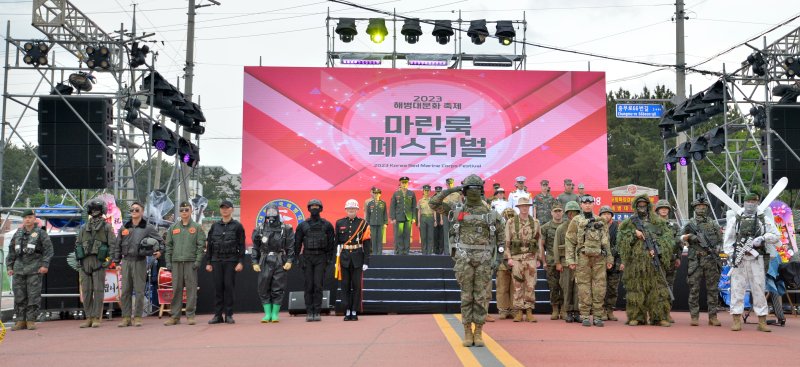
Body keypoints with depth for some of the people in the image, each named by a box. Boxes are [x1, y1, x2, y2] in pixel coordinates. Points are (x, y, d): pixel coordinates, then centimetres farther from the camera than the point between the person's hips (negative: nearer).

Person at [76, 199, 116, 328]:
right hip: (85, 262, 4)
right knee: (86, 291, 4)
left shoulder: (107, 227, 4)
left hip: (99, 261, -4)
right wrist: (78, 260, 5)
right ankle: (88, 318, 10)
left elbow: (112, 244, -2)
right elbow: (77, 244, 15)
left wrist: (109, 260, -11)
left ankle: (96, 318, -2)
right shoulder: (84, 227, 16)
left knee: (98, 291, -4)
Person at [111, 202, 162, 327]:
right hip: (126, 261, 3)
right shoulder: (124, 228, 12)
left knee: (139, 291, -1)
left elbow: (160, 240, 10)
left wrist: (159, 251, -7)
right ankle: (126, 317, 8)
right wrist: (116, 260, 7)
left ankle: (137, 317, 4)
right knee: (125, 291, 3)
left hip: (140, 262, -3)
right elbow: (116, 245, 14)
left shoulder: (148, 228, 4)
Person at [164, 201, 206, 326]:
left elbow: (201, 245, 1)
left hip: (191, 262, -2)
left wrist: (198, 260, -9)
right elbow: (169, 245, 12)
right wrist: (168, 262, 4)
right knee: (176, 289, 3)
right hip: (176, 262, 3)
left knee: (191, 289, -2)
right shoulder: (173, 228, 13)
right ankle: (174, 316, 7)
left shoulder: (197, 227, 5)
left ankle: (190, 315, 2)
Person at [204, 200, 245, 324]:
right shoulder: (215, 226, 12)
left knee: (229, 287, -3)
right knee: (218, 288, 2)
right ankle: (217, 315, 6)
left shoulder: (237, 226, 3)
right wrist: (208, 262, 7)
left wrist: (241, 262, -8)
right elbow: (209, 245, 13)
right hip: (216, 261, 3)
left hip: (231, 261, -3)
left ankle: (229, 315, 3)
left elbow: (241, 245, 0)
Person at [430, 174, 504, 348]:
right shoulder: (458, 209, 6)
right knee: (467, 296, 2)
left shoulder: (490, 212, 5)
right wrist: (451, 190, -4)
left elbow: (501, 236, 8)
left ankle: (478, 333, 9)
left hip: (484, 258, 0)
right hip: (464, 257, 0)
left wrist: (499, 257, -2)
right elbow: (434, 203, 2)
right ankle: (467, 332, 10)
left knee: (482, 296, 0)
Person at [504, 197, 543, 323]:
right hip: (516, 258, -1)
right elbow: (507, 241, 2)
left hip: (531, 257, 1)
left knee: (530, 285, -1)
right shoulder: (511, 222, 3)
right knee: (518, 286, 1)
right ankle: (518, 312, 6)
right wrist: (509, 258, -5)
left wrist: (539, 258, 6)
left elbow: (539, 242, 10)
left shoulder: (535, 222, 8)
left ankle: (529, 312, 4)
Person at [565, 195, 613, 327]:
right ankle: (585, 316, 4)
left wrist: (609, 258, 11)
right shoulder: (576, 221, 4)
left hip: (599, 258, 3)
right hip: (583, 258, -3)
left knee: (599, 288, 0)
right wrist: (570, 260, -7)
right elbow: (570, 242, 1)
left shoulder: (600, 221, 15)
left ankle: (598, 316, 7)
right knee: (584, 287, -2)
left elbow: (606, 241, 17)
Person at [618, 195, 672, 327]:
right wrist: (634, 233, -9)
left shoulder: (658, 222, 11)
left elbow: (667, 239, 4)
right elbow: (620, 238, 3)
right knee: (636, 288, 0)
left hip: (653, 261, 0)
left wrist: (656, 250, -10)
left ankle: (660, 317, -1)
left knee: (657, 288, -3)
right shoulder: (629, 222, 11)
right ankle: (636, 317, 6)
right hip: (635, 261, 0)